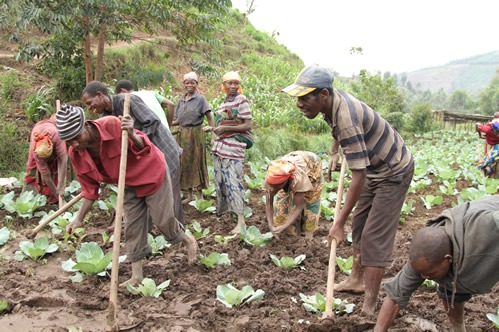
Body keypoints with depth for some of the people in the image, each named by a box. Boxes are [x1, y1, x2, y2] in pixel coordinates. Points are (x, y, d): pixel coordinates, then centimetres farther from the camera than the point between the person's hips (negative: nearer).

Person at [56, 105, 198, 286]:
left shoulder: (112, 125, -35)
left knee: (163, 220, 0)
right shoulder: (76, 154, -16)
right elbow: (90, 189, -4)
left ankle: (187, 239, 32)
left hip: (152, 173, -5)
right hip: (129, 185, 5)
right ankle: (137, 275, 17)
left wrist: (132, 135, -46)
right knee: (132, 227, 5)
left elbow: (144, 149, -25)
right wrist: (79, 219, -8)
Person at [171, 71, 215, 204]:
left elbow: (210, 118, -8)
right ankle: (189, 194, 18)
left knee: (196, 163, 1)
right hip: (182, 135, 5)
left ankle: (199, 195, 10)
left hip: (195, 134, -5)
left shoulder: (200, 99, -4)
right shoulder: (181, 101, 11)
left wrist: (213, 136, -17)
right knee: (184, 163, 8)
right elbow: (177, 120, 14)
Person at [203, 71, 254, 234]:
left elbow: (247, 126, -11)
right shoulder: (222, 104, 15)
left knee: (233, 182, -11)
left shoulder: (241, 100, -6)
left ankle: (241, 221, -10)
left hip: (234, 148, -7)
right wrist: (212, 128, 4)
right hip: (219, 146, 7)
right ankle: (222, 210, 32)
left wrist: (225, 128, -18)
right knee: (220, 181, 15)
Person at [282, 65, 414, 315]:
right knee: (359, 224, 18)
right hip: (375, 168, 10)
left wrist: (339, 222, -31)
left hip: (393, 172, -10)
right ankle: (356, 280, 35)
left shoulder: (347, 121, -36)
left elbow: (358, 177, -35)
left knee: (374, 238, -10)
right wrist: (334, 152, 29)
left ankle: (368, 309, -3)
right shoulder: (333, 100, -8)